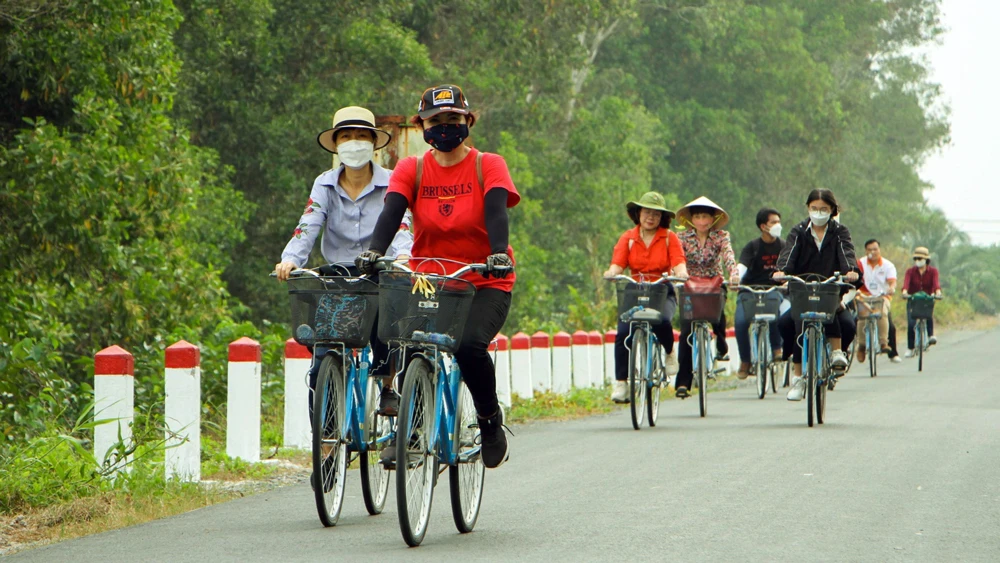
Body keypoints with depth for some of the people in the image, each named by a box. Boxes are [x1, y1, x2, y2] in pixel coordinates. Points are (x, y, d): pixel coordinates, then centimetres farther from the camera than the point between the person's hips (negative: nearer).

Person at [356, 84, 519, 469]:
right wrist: (374, 252, -31)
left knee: (469, 345, -29)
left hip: (484, 283, -3)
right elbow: (392, 211, -11)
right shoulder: (411, 170, 4)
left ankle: (491, 420, -1)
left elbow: (496, 210, -18)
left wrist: (499, 254, -37)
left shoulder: (488, 166, -1)